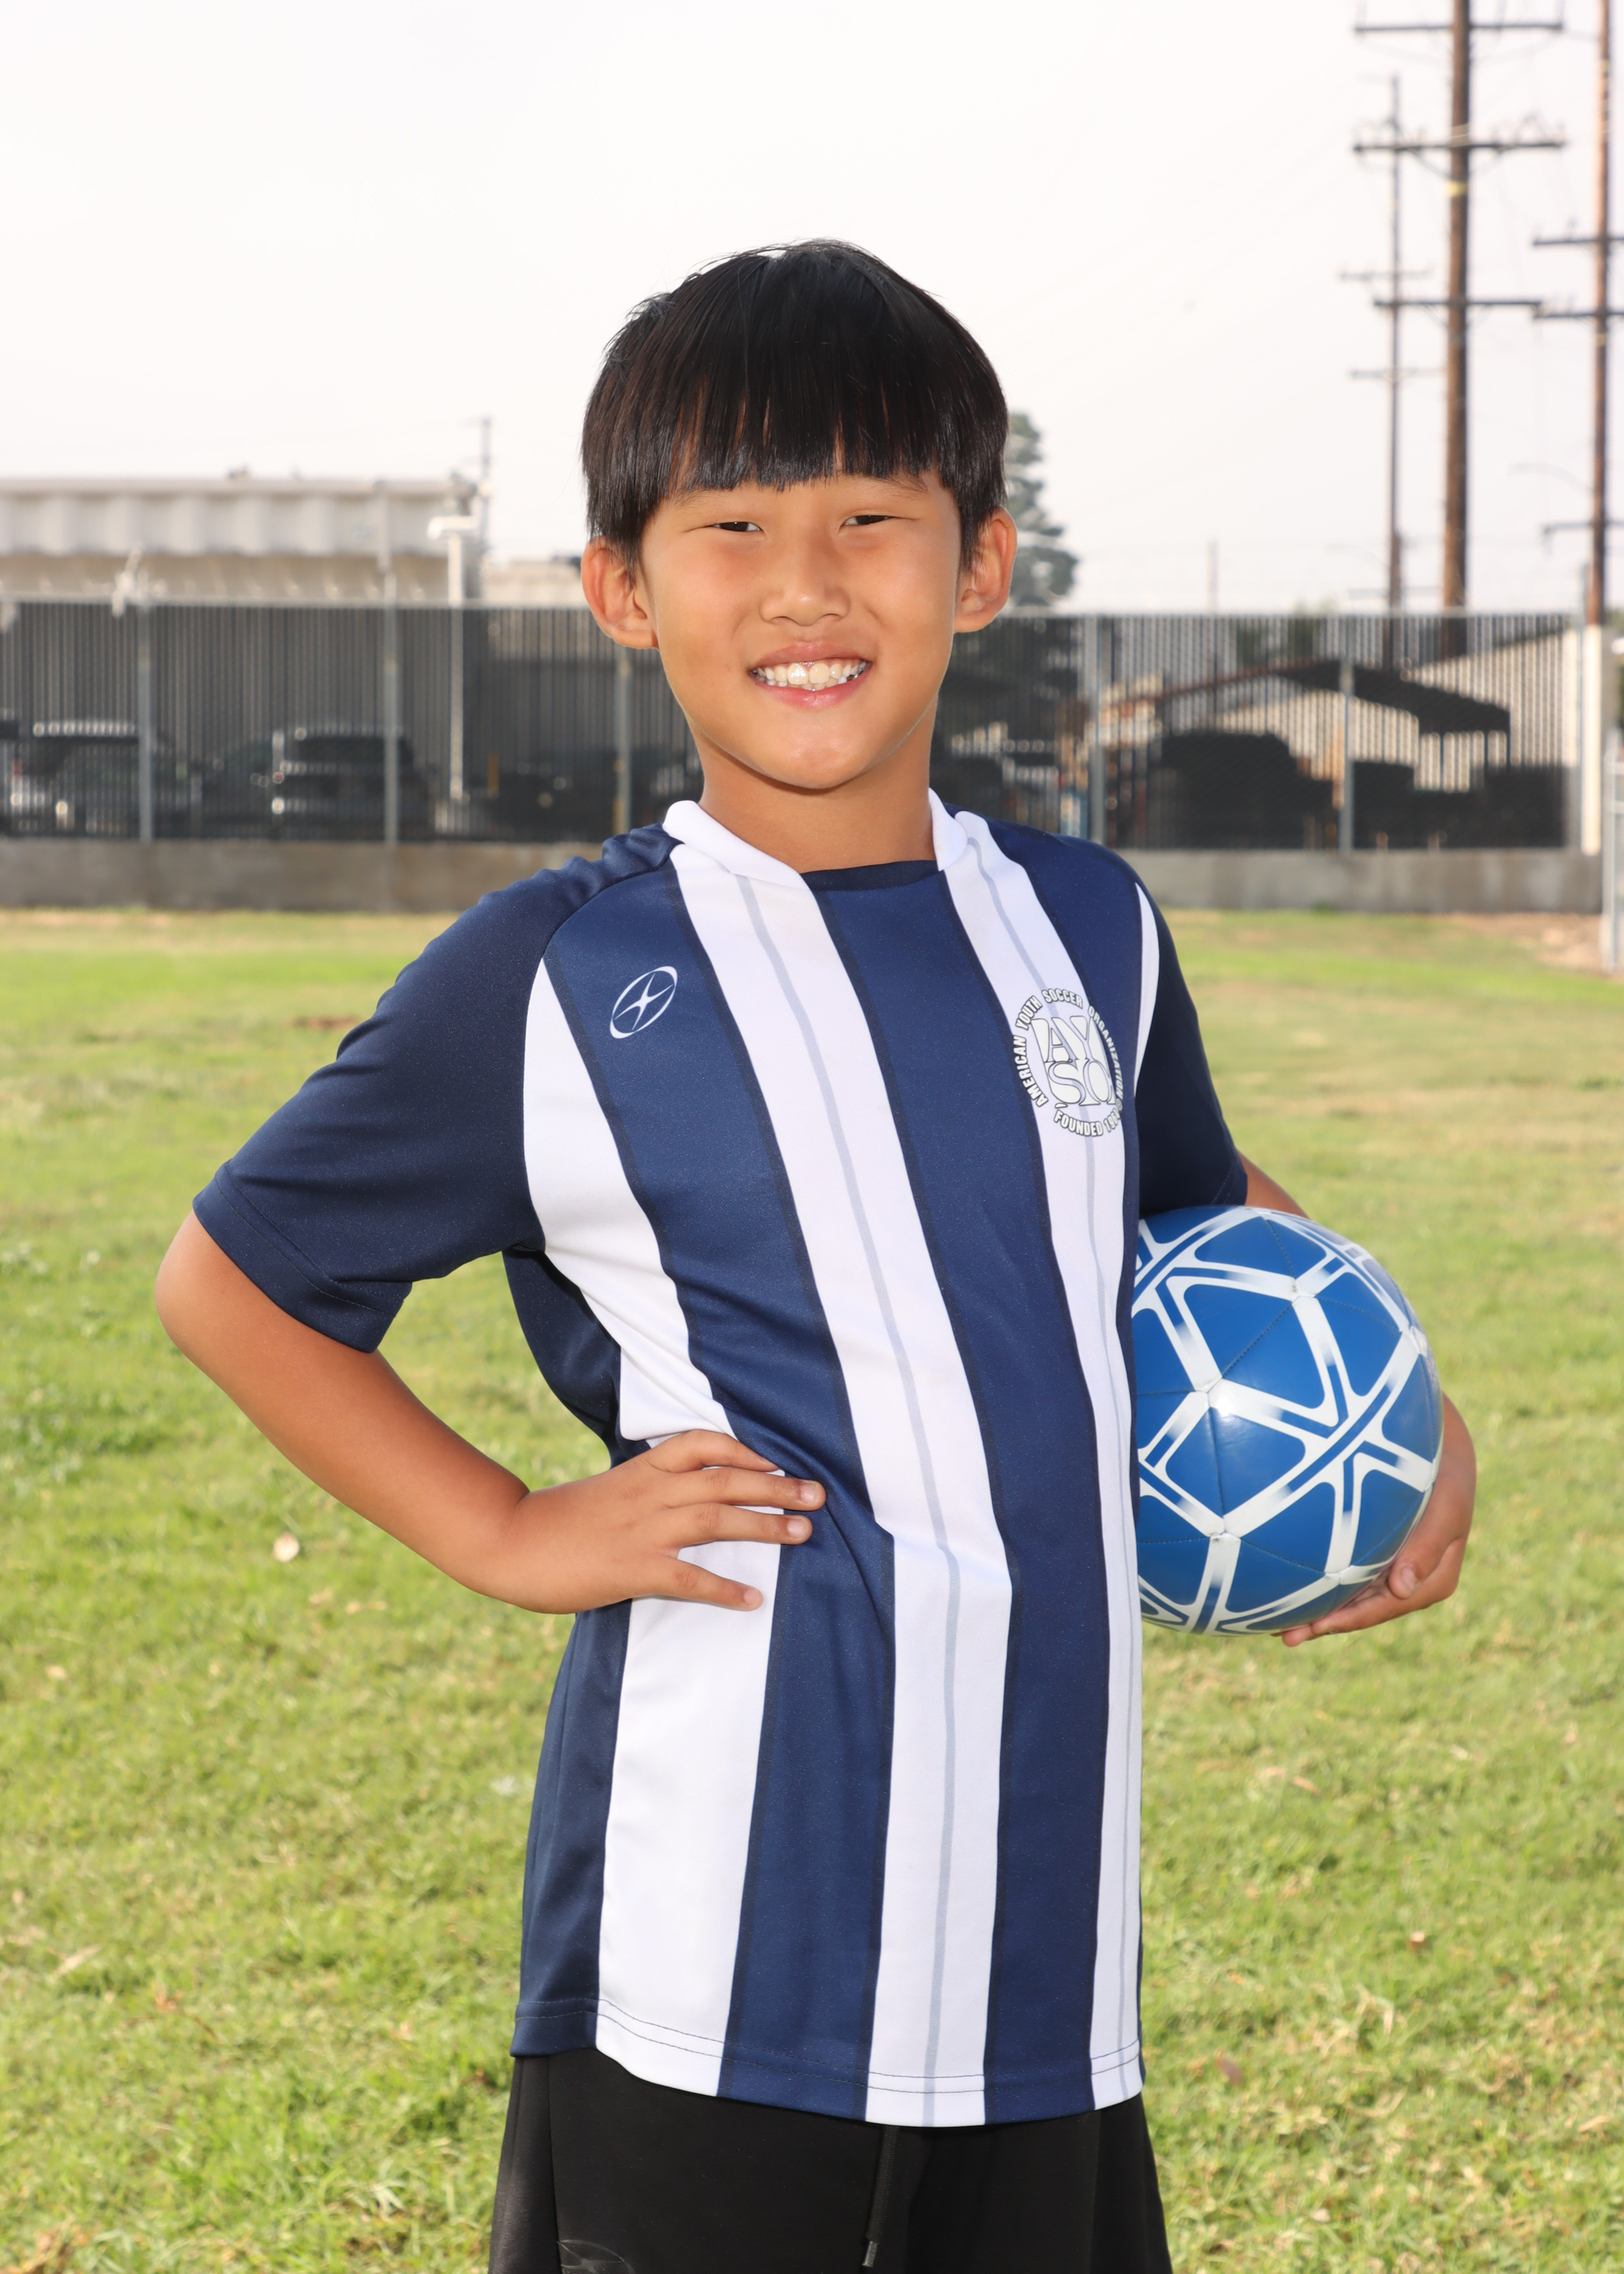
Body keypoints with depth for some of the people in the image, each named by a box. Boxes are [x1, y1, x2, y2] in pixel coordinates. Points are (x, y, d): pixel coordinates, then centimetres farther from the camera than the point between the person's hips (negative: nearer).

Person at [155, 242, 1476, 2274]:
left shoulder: (1091, 932, 8)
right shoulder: (557, 981, -4)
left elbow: (1208, 1205, 28)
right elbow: (228, 1281, 6)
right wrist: (502, 1532, -3)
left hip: (1050, 1945, 4)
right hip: (717, 1941, -4)